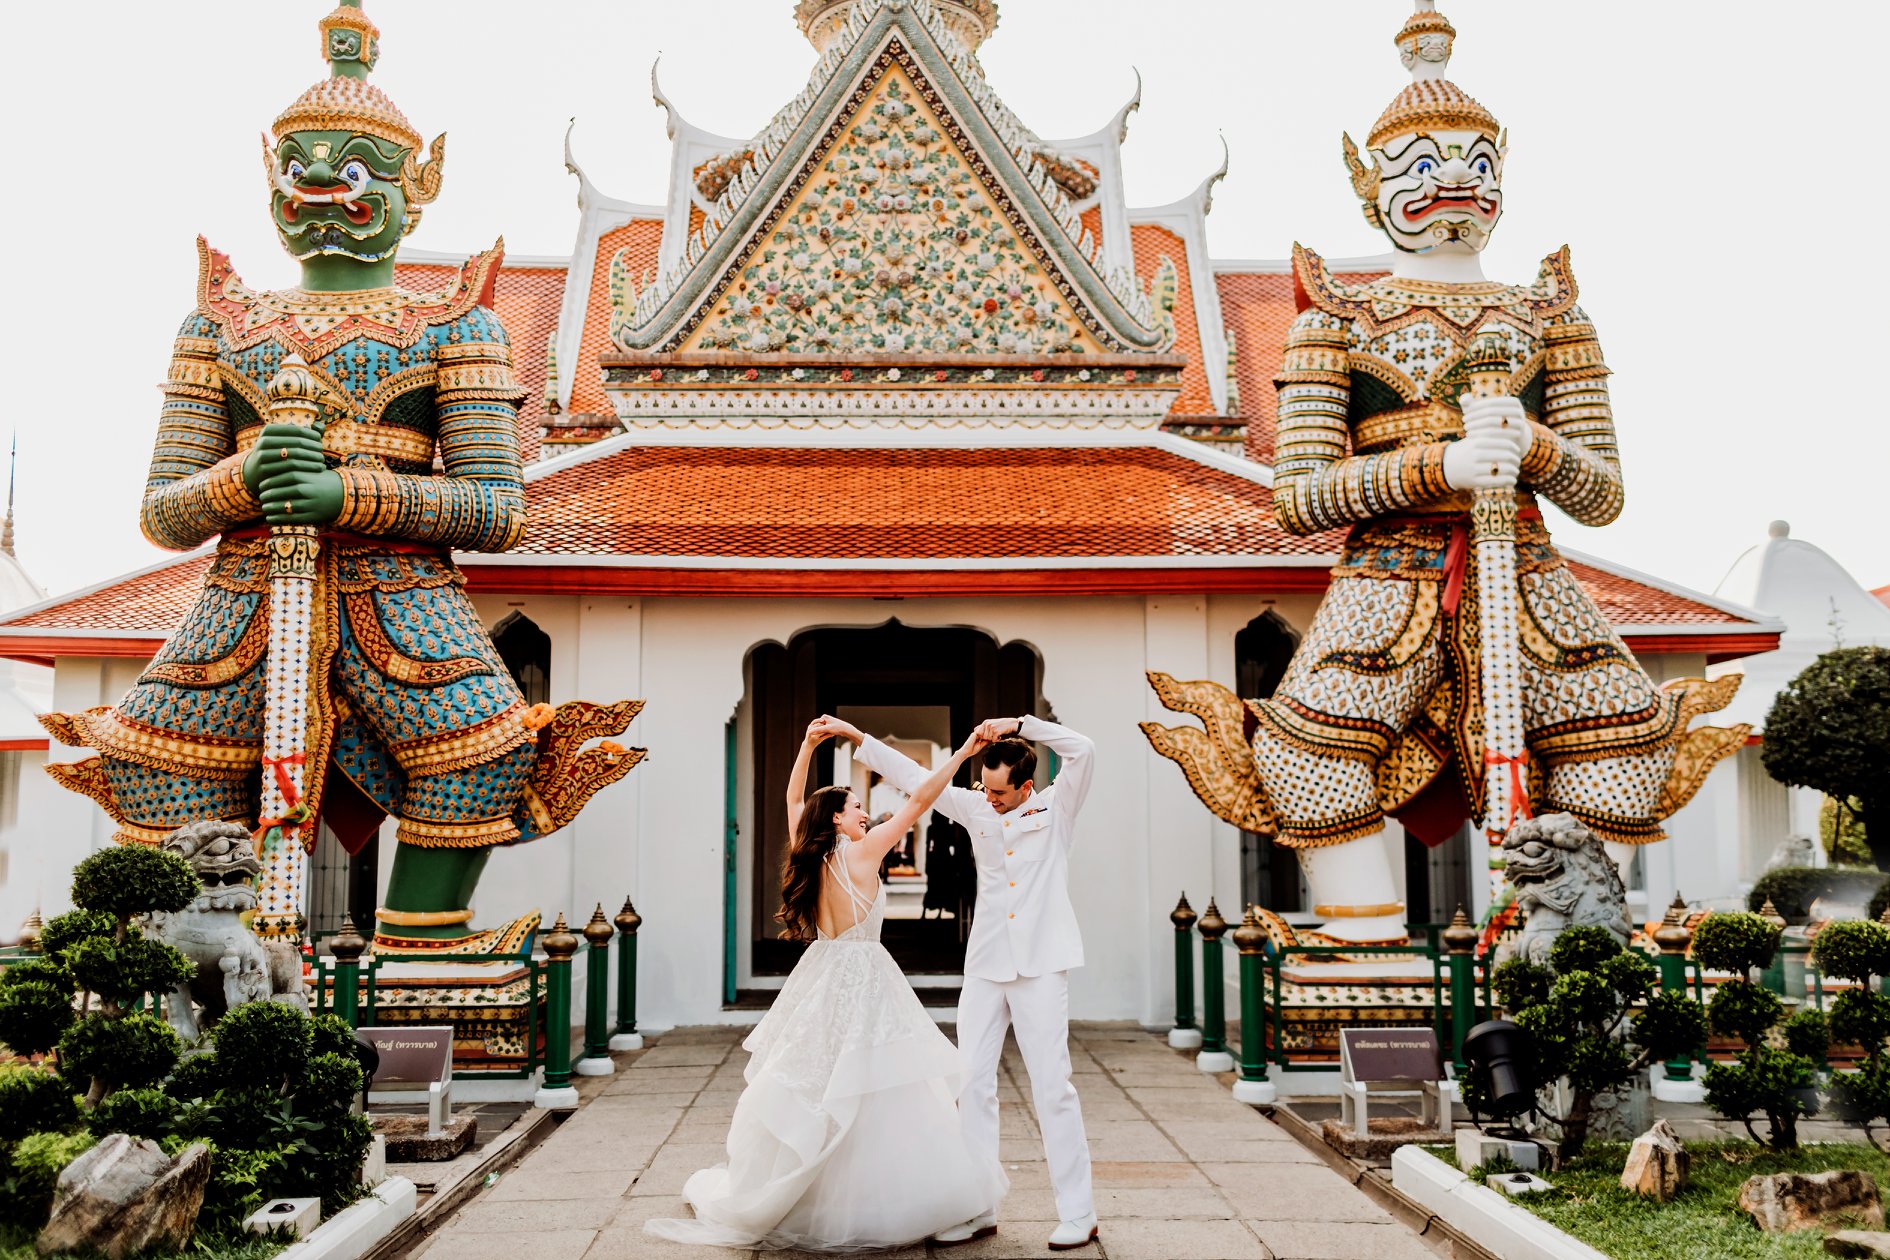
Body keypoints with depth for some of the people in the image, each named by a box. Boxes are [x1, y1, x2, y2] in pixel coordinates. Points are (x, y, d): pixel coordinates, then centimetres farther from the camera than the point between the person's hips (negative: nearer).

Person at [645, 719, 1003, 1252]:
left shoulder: (809, 856, 4)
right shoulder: (860, 854, -12)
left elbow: (794, 798, 19)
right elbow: (918, 801, -13)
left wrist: (807, 745, 13)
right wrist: (963, 752, -10)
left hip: (822, 978, 7)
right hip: (861, 981, -7)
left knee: (808, 1093, 15)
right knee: (874, 1102, 0)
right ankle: (865, 1208, 4)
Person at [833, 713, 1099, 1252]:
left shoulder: (1056, 808, -2)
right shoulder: (975, 808, 7)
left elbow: (1083, 751, -17)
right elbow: (914, 777, 10)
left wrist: (1018, 723, -17)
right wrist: (857, 737, 8)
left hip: (1042, 966, -4)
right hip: (985, 966, 5)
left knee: (1052, 1085, -3)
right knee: (973, 1082, 4)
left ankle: (1078, 1213, 6)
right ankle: (978, 1210, 13)